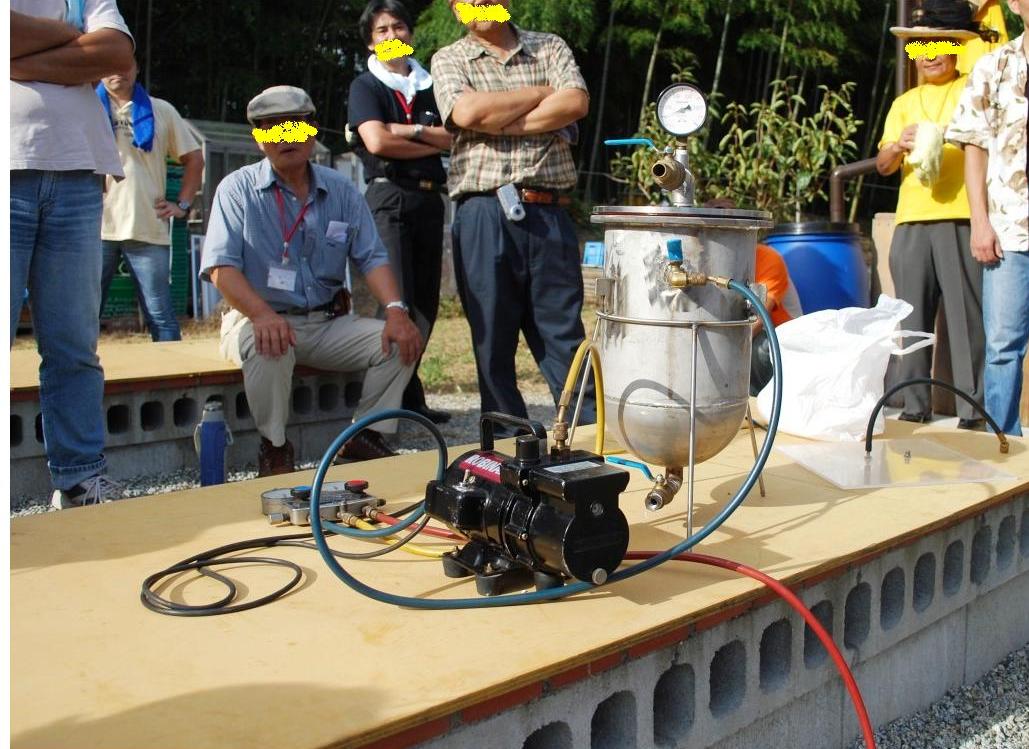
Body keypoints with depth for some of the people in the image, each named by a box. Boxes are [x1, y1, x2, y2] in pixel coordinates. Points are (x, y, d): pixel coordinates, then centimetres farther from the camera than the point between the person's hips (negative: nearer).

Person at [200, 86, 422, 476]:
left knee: (399, 341, -15)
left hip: (327, 323, 4)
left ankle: (366, 437, -4)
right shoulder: (238, 189, -2)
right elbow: (221, 267, -13)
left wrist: (396, 310, -17)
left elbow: (371, 257, 3)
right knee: (267, 347, -37)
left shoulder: (340, 191, 9)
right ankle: (274, 448, -16)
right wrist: (262, 314, -32)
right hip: (260, 318, -4)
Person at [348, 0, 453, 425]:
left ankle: (404, 397, 12)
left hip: (429, 199, 5)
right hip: (388, 198, -5)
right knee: (398, 303, -12)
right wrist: (431, 143, -2)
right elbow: (377, 142, -10)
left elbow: (454, 137, 5)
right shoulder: (365, 86, 6)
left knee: (426, 304, 4)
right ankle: (405, 399, -5)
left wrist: (409, 130, -7)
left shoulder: (429, 85, 19)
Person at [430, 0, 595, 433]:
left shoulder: (550, 48, 15)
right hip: (483, 215, 0)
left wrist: (502, 123, -7)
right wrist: (542, 92, 0)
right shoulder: (448, 60, 12)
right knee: (493, 341, 5)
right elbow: (468, 113, -9)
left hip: (548, 214, 0)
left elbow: (576, 104, -4)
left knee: (564, 336, 2)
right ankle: (508, 444, 15)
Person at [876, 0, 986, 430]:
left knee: (967, 315, -8)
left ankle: (972, 409, -4)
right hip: (911, 220, 4)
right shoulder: (904, 103, 22)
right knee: (912, 315, 3)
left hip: (961, 217, -4)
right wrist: (898, 145, -6)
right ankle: (915, 406, 9)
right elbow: (883, 166, 14)